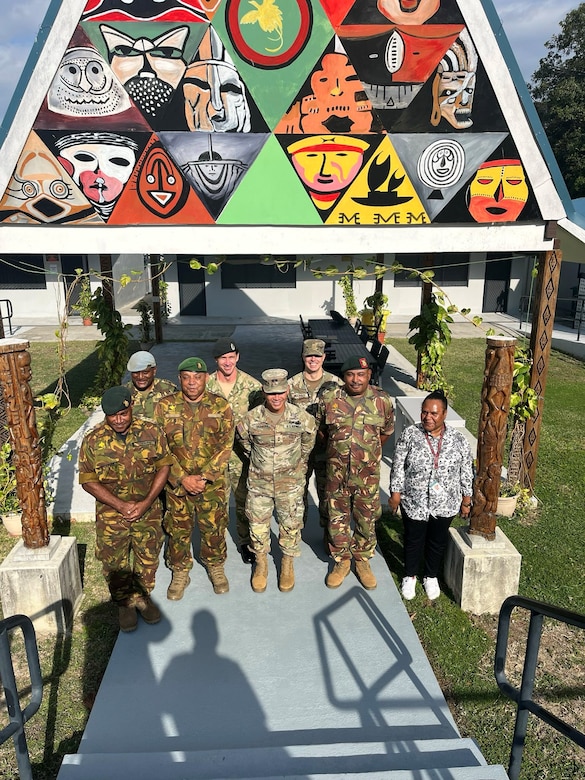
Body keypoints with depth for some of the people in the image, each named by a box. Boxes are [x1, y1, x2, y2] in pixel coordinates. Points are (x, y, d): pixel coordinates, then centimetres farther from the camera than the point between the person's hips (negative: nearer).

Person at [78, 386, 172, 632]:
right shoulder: (93, 441, -13)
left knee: (148, 559, 16)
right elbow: (88, 481, -9)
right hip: (111, 514, -1)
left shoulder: (151, 432, -11)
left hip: (148, 511, 1)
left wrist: (146, 503, -14)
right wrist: (121, 506, -17)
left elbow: (164, 466, -5)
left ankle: (143, 596, 40)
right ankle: (124, 603, 37)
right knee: (115, 564, 13)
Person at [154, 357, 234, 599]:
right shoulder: (165, 406, -5)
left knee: (214, 527, 12)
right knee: (178, 529, 12)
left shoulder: (220, 406, -5)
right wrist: (182, 478, -13)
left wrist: (204, 476, -14)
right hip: (177, 482, 0)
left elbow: (226, 446, -6)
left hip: (212, 482, 0)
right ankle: (180, 573, 33)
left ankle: (216, 567, 37)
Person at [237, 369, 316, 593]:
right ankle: (261, 564, 33)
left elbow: (308, 440, 9)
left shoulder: (301, 417, -12)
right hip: (259, 482, 0)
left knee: (290, 525, 12)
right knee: (258, 525, 10)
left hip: (290, 483, 0)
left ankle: (288, 565, 34)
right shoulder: (251, 419, -12)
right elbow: (245, 442, 9)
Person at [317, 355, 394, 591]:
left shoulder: (382, 400, -7)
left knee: (367, 520, 13)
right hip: (337, 472, 0)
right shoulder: (329, 399, -7)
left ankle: (362, 561, 35)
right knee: (337, 519, 12)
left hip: (368, 474, 0)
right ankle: (341, 561, 33)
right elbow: (321, 429, 10)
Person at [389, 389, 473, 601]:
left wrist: (466, 500, 4)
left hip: (445, 504, 1)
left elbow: (466, 472, 0)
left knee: (438, 541, 18)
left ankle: (431, 576, 41)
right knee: (414, 540, 15)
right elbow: (398, 466, -6)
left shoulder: (458, 439, -8)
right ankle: (410, 576, 38)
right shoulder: (410, 434, -12)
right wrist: (395, 493, -5)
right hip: (414, 502, -1)